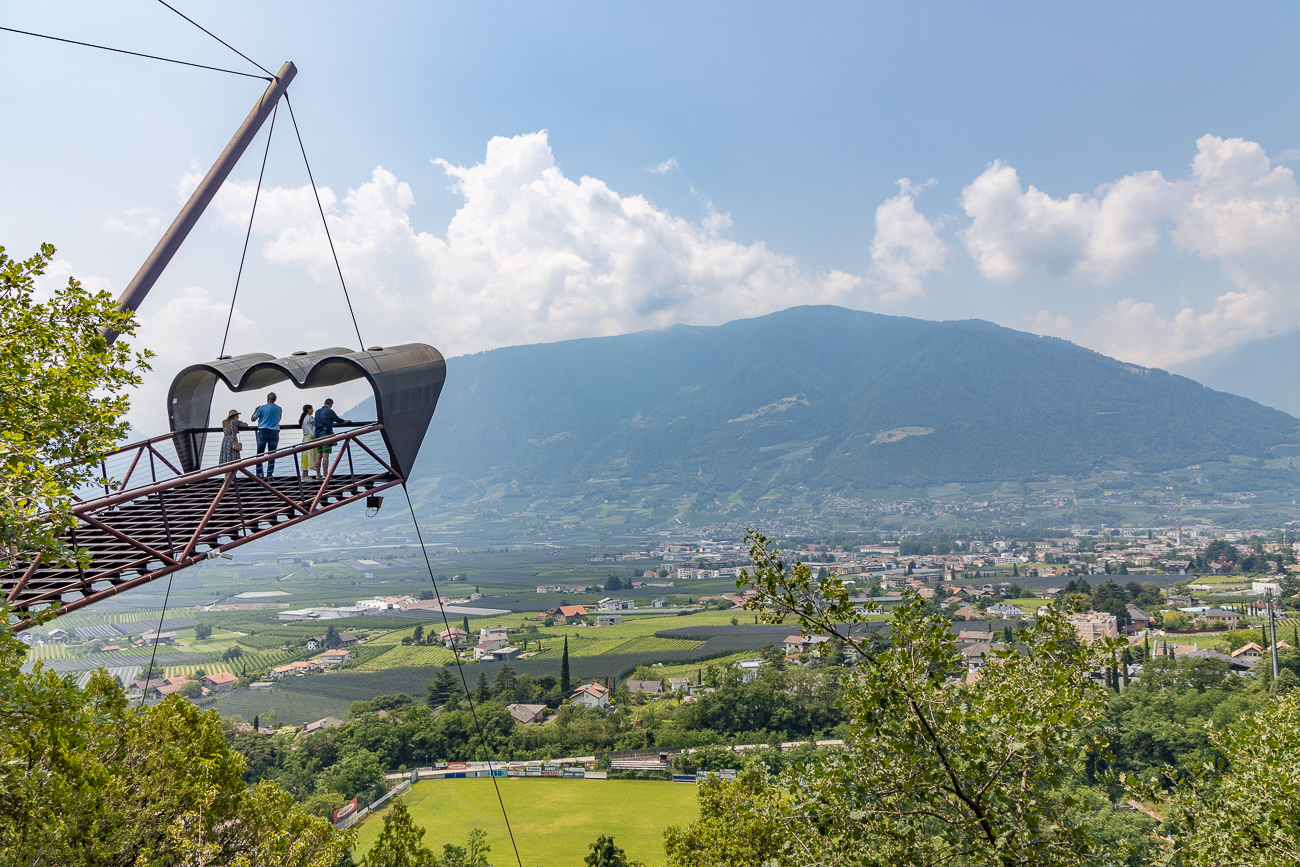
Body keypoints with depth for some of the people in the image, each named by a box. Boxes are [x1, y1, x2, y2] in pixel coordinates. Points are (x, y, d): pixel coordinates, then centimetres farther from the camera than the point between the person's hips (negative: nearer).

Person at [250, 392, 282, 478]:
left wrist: (255, 411, 19)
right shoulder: (279, 409, 3)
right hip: (274, 432, 1)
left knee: (259, 454, 6)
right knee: (272, 454, 2)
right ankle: (269, 474, -2)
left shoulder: (262, 408, -5)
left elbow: (253, 419, 3)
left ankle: (259, 474, 6)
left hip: (263, 432, -1)